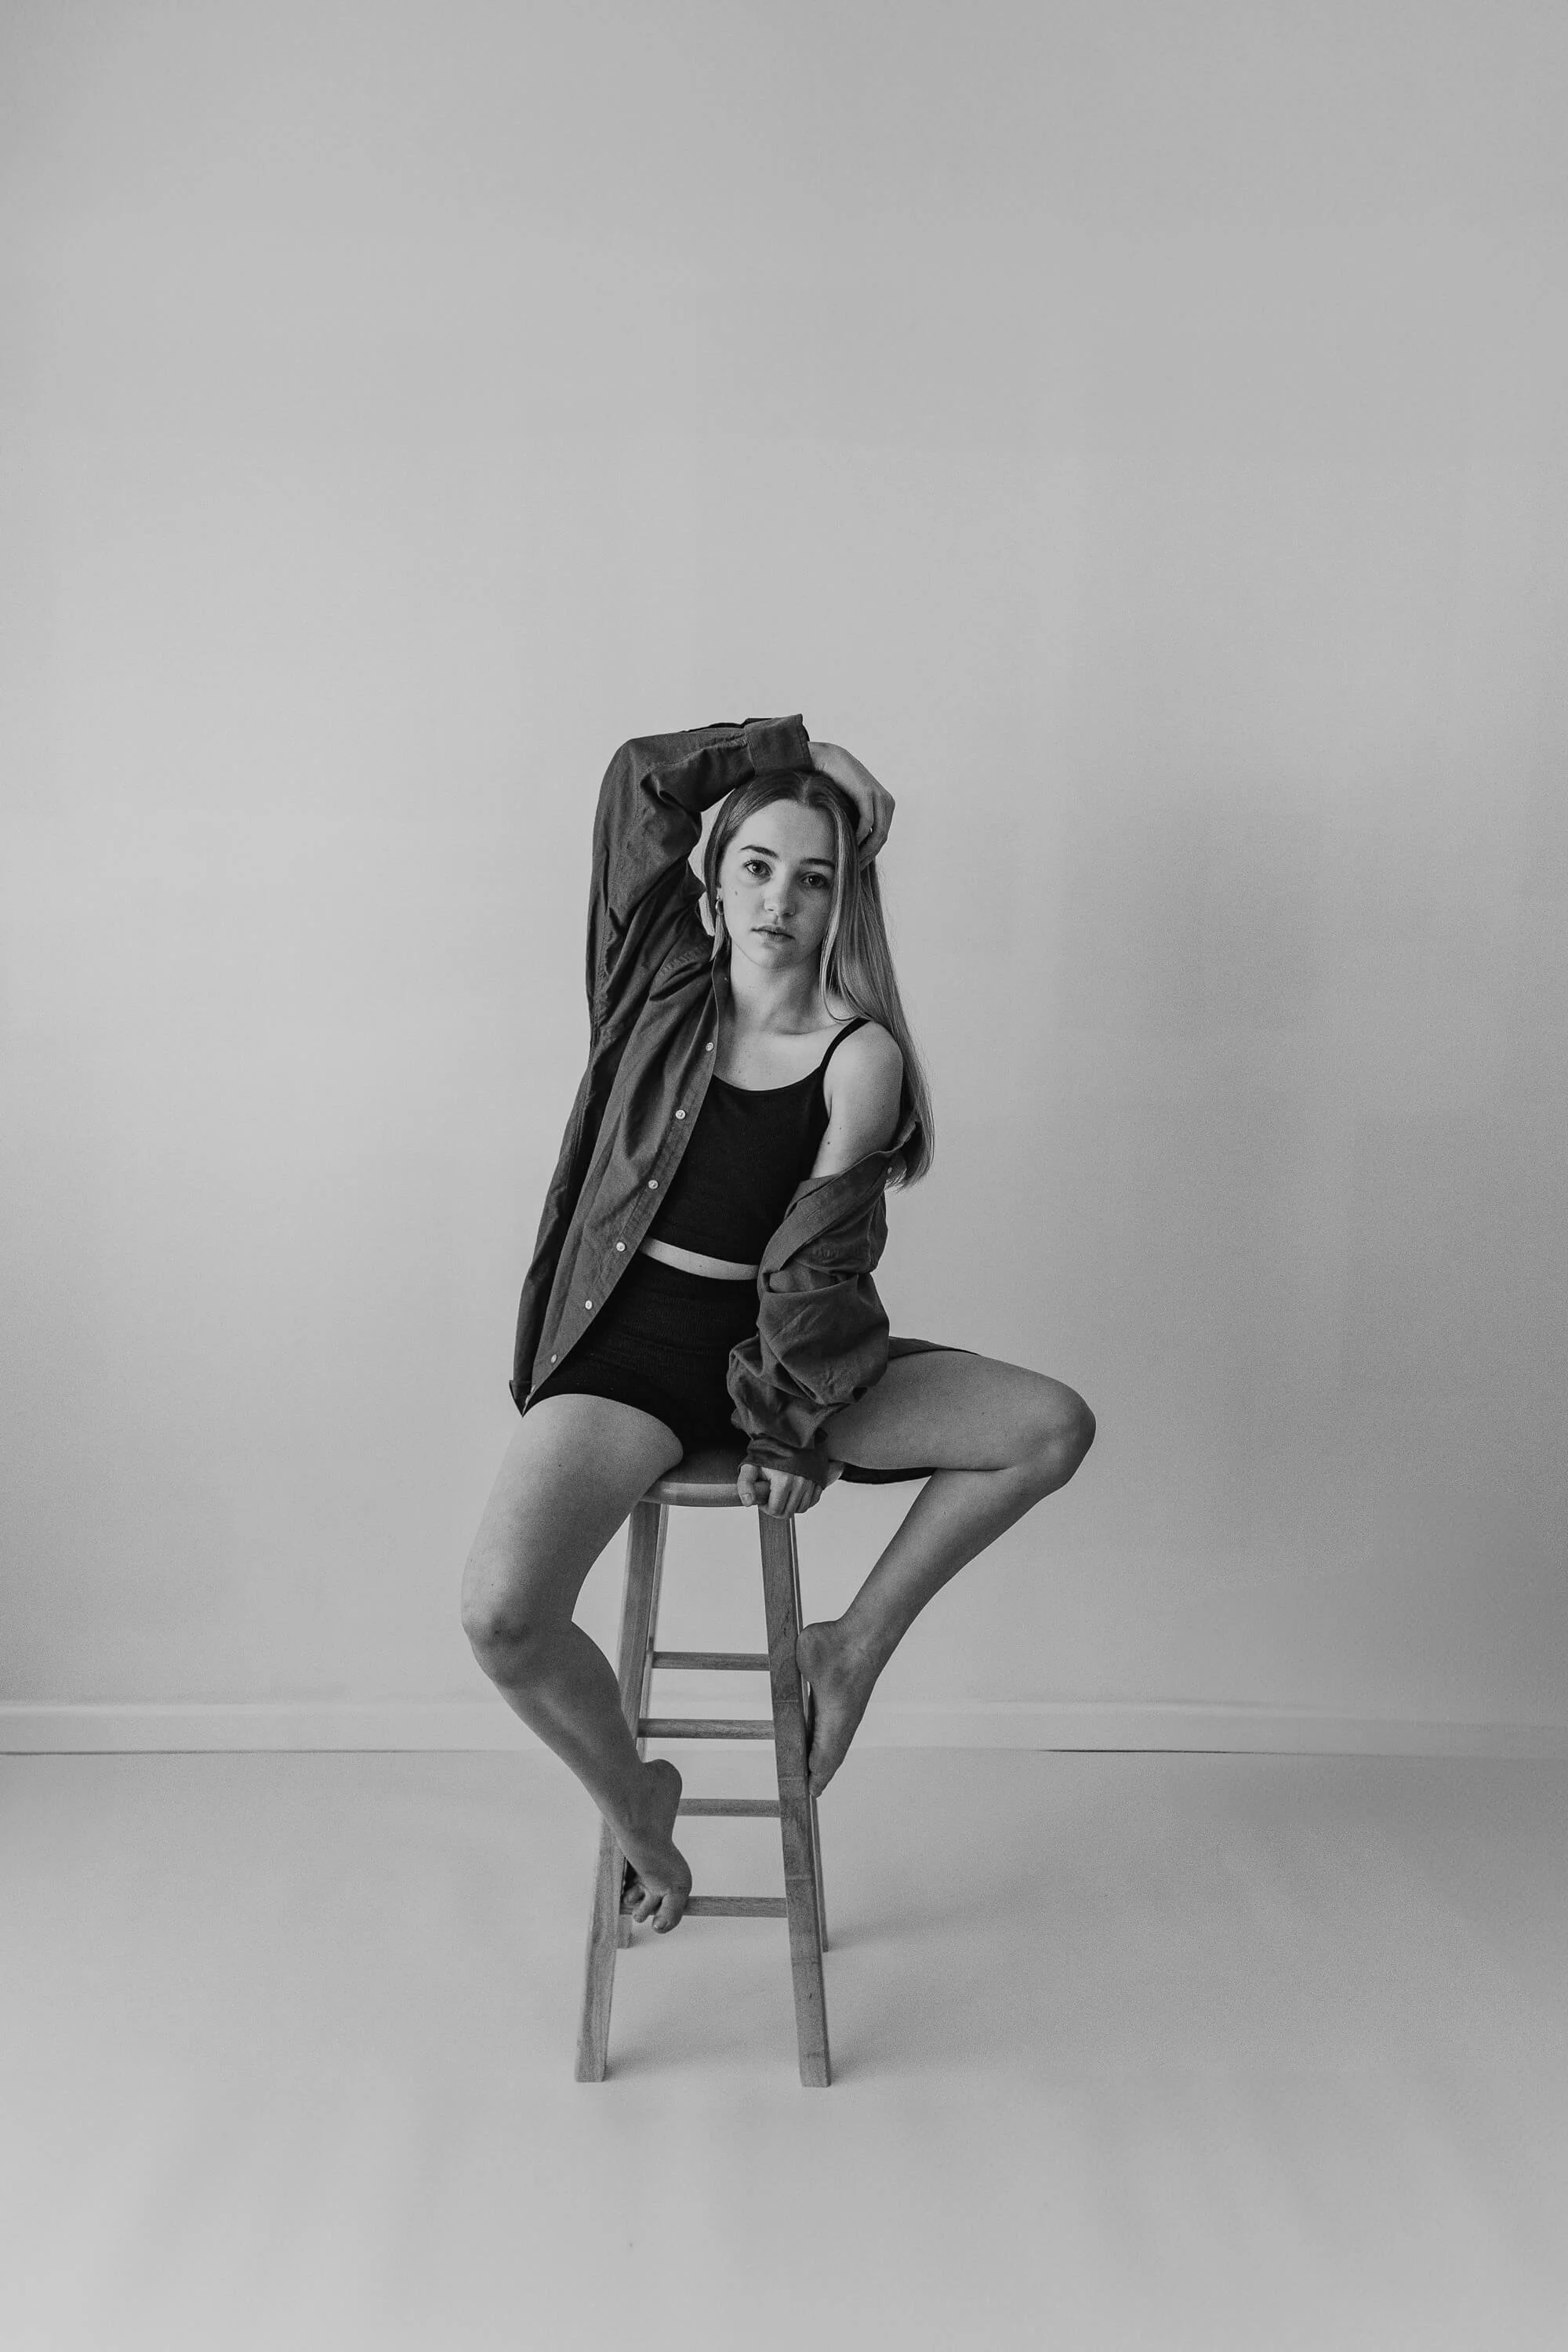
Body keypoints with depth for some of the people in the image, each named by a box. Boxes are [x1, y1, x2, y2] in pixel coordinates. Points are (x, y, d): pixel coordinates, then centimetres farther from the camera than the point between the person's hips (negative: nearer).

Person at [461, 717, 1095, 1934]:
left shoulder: (862, 1056, -6)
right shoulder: (668, 985, 1)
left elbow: (820, 1262, -8)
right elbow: (642, 775, 0)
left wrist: (791, 1425, -11)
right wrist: (797, 748, 3)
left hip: (783, 1353, 1)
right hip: (629, 1345, 0)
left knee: (1052, 1426, -14)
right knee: (503, 1617, -24)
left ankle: (856, 1645, 5)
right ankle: (635, 1800, 10)